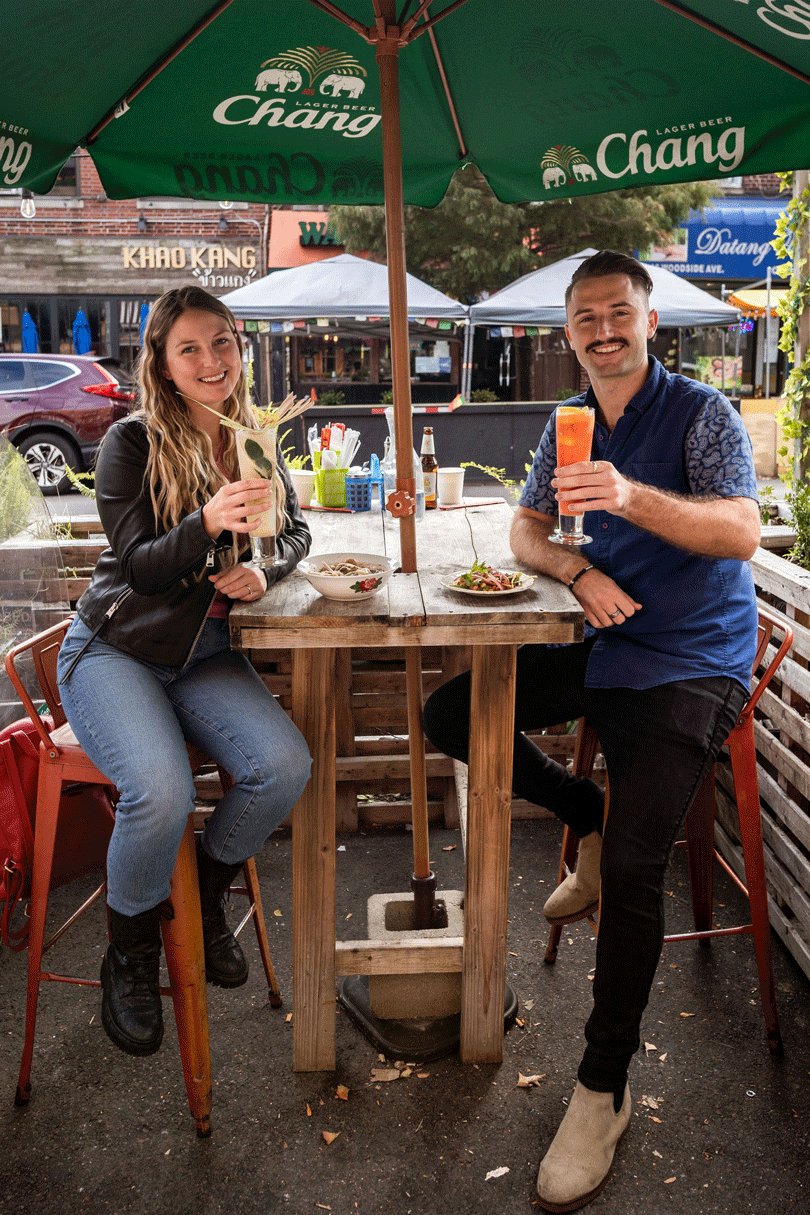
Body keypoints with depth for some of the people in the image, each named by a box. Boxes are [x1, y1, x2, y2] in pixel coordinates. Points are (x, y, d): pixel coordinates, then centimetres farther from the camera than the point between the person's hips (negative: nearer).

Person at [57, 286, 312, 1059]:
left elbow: (295, 530, 14)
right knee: (162, 791, -30)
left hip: (204, 655, 4)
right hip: (115, 649, -4)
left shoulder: (252, 442, 7)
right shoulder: (132, 442, -9)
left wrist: (265, 570, -9)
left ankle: (204, 901, 9)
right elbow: (140, 568, -14)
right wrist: (207, 523, -33)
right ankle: (129, 957, 1)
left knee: (284, 766, -22)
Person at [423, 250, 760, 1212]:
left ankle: (603, 1089, -3)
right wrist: (578, 569, -12)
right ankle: (592, 818, 14)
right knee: (449, 716, -1)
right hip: (603, 644, 7)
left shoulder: (701, 412, -8)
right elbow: (525, 530, 11)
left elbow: (743, 530, -22)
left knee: (633, 866, -22)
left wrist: (631, 497, -40)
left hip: (690, 663, -7)